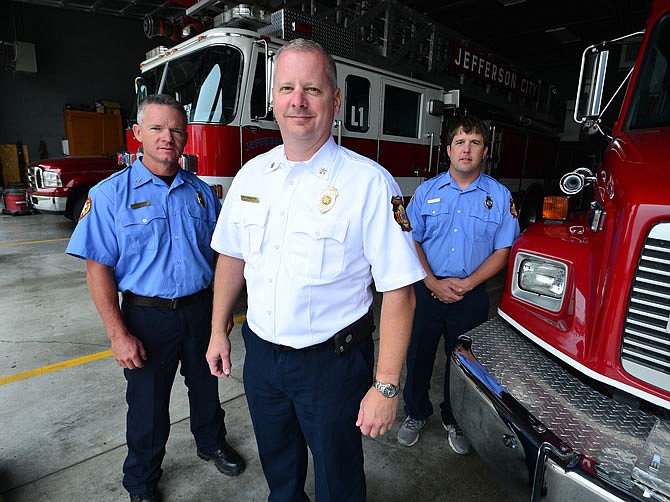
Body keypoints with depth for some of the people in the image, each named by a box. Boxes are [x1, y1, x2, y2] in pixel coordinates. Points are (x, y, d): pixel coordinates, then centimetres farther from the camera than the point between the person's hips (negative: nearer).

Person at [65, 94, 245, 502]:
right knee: (147, 404, 14)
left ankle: (212, 442, 49)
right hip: (147, 315, -2)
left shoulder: (202, 192, 2)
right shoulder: (111, 194, -9)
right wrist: (118, 334, -15)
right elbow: (98, 268, -11)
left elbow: (218, 254, 8)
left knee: (206, 387, 21)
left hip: (200, 310, 3)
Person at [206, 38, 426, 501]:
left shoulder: (369, 182, -18)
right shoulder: (252, 174, 0)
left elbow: (398, 291, -18)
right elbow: (232, 256, 9)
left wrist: (386, 386, -17)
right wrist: (219, 331, 11)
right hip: (260, 354, 5)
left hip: (332, 361, -4)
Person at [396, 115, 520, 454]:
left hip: (471, 296, 0)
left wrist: (467, 284, -12)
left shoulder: (500, 196, 1)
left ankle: (455, 420, 38)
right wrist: (433, 282, -12)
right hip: (427, 289, 1)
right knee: (418, 355, 12)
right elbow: (411, 240, 0)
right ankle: (415, 413, 36)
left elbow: (502, 251, 0)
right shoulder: (428, 190, 2)